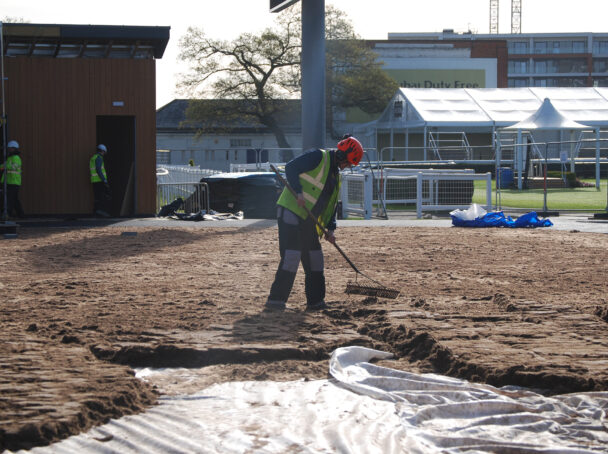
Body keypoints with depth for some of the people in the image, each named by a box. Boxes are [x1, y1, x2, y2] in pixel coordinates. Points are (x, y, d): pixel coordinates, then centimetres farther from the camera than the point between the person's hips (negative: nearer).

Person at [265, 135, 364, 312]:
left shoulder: (336, 174, 19)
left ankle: (316, 301, 21)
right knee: (291, 256, -16)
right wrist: (299, 193, -25)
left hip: (309, 221, 9)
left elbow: (332, 204, 20)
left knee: (315, 260, 12)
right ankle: (276, 300, -17)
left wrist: (330, 228, 7)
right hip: (291, 211, -9)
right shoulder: (318, 157, -7)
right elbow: (291, 168, -15)